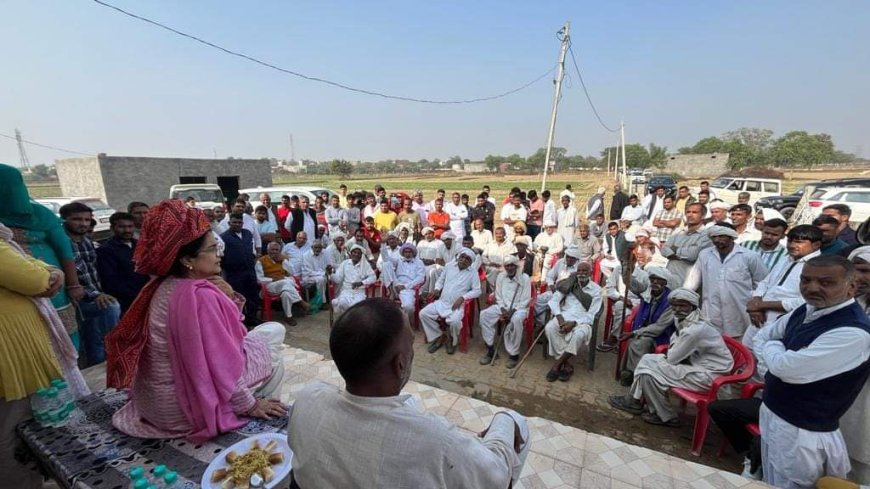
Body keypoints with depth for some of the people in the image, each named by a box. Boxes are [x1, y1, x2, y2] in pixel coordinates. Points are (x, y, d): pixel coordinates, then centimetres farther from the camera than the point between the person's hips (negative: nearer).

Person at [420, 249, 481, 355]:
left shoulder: (473, 272, -1)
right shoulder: (449, 266, 9)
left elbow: (477, 291, -5)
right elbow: (441, 279, 20)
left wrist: (462, 297, -18)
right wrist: (437, 288, -1)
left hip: (457, 305, -4)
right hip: (441, 302, 4)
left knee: (455, 321, -34)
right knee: (423, 314, -15)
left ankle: (452, 340, 1)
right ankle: (438, 337, 3)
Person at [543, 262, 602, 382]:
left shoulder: (596, 289, 2)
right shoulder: (569, 284, 8)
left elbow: (591, 314, -5)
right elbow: (554, 300, 2)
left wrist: (574, 323, -20)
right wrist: (559, 317, -16)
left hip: (582, 320, -2)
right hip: (564, 317, 2)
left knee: (580, 334, -36)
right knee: (549, 327, -30)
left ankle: (558, 364, -17)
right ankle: (567, 364, -18)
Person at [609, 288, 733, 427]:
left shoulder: (696, 329, -28)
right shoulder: (685, 322, 3)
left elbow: (672, 358, -20)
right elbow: (674, 355, 14)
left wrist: (670, 353, 0)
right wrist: (672, 351, -7)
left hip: (707, 375, -9)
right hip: (697, 364, 9)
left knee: (648, 372, -14)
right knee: (647, 359, 6)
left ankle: (667, 417, 7)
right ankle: (633, 400, 13)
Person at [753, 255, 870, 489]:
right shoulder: (807, 310, 0)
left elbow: (786, 367, -28)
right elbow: (760, 338, 13)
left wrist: (771, 348, -9)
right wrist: (777, 355, -4)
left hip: (801, 434, -7)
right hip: (771, 415, 7)